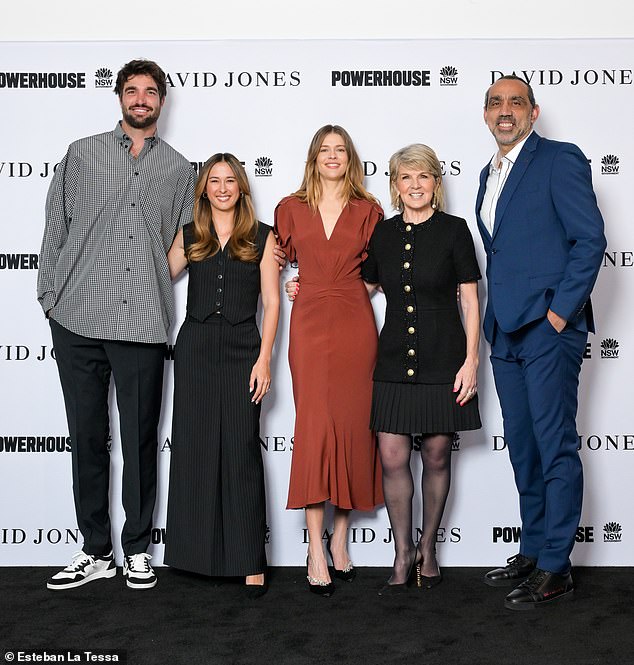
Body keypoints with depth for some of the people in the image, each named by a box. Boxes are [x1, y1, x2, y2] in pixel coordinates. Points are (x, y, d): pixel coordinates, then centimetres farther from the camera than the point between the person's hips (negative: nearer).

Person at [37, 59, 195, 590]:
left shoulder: (179, 169, 13)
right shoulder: (82, 154, 11)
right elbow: (56, 227, 10)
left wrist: (160, 295, 9)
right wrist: (50, 296, 3)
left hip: (143, 323, 0)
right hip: (78, 319, 0)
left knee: (140, 439, 3)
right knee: (87, 436, 6)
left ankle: (137, 550, 16)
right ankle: (96, 551, 16)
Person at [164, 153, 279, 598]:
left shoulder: (261, 237, 4)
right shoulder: (188, 236, 11)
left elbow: (272, 301, 0)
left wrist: (264, 358, -7)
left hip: (242, 348, -3)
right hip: (195, 348, 3)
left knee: (241, 450, -4)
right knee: (194, 447, 4)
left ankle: (251, 562, 1)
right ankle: (200, 551, 17)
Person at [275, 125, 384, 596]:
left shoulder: (368, 211, 10)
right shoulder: (291, 209, 11)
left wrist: (345, 287, 7)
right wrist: (303, 286, 11)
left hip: (355, 325, 1)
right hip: (310, 326, -1)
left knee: (353, 426, 2)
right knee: (314, 427, -7)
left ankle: (340, 538, 15)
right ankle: (316, 551, -4)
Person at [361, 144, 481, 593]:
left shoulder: (453, 231, -1)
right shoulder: (382, 234, 8)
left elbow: (470, 300, -1)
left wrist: (471, 359, -7)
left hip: (443, 360, -2)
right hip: (394, 361, 3)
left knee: (436, 457, 6)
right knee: (393, 458, -1)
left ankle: (428, 549, 24)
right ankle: (403, 554, 14)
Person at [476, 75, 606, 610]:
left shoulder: (561, 160, -5)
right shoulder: (490, 173, 18)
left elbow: (590, 238, -12)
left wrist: (560, 311, -15)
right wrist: (497, 316, 12)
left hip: (550, 328, -8)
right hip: (506, 332, 8)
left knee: (556, 448, -3)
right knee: (522, 447, 14)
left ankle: (555, 569, 6)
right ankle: (533, 552, 26)